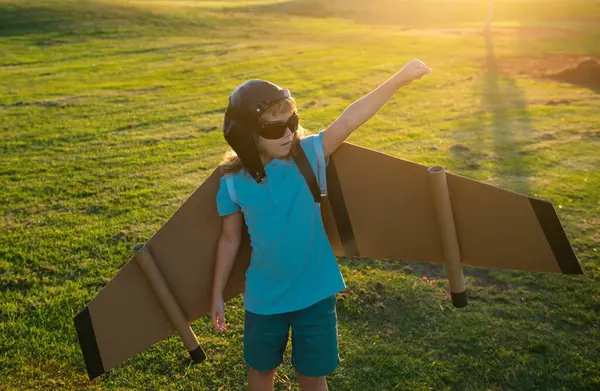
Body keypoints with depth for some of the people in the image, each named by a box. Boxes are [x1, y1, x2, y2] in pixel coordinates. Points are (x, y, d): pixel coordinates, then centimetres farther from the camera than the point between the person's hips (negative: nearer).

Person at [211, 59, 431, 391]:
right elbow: (230, 240, 0)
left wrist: (399, 79, -32)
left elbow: (349, 120, -23)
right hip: (263, 297, 1)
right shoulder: (233, 181, -11)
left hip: (315, 292, 0)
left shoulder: (309, 155, -12)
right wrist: (217, 295, 6)